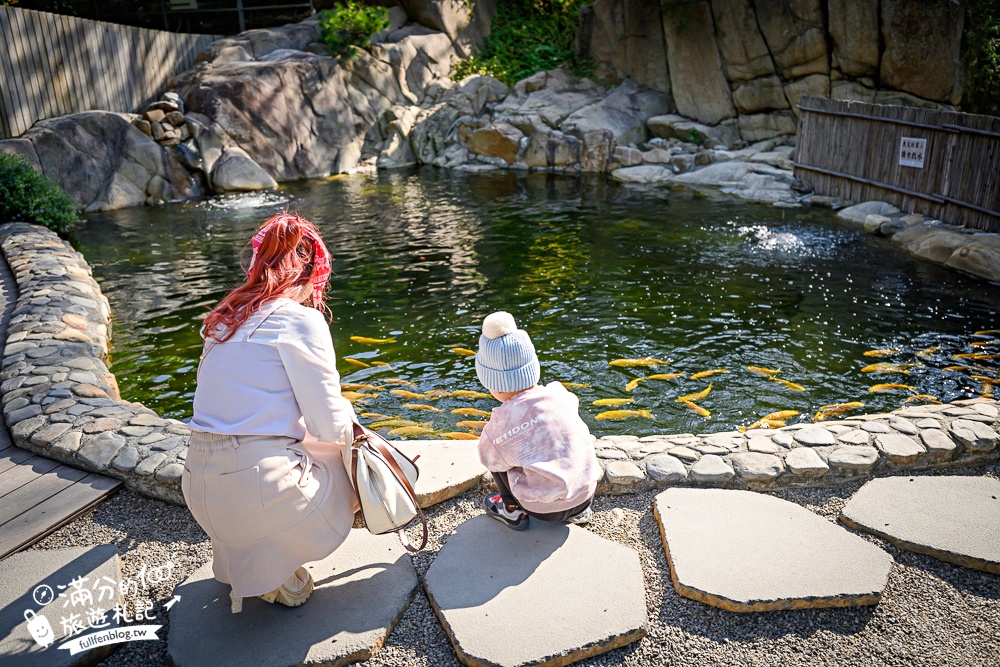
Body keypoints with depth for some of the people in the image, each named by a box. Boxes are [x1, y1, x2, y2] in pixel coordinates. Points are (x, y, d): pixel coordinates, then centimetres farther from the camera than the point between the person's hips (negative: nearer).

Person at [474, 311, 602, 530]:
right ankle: (579, 511, 27)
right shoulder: (559, 393, -8)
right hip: (586, 495, 4)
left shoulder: (503, 421, -18)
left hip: (545, 510, -4)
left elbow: (489, 459, -3)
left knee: (495, 453, 9)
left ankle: (512, 511, 20)